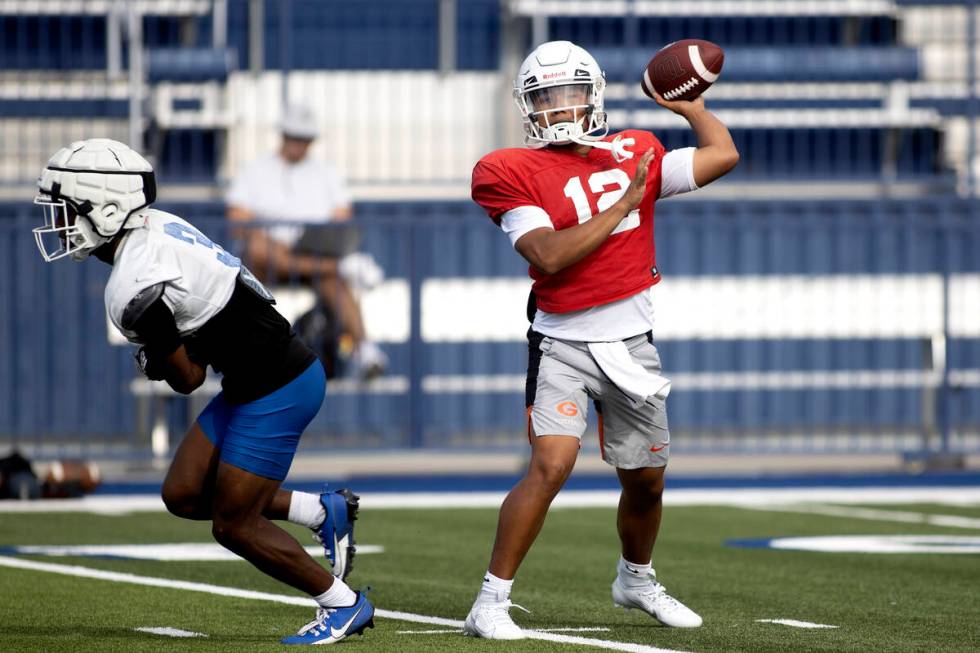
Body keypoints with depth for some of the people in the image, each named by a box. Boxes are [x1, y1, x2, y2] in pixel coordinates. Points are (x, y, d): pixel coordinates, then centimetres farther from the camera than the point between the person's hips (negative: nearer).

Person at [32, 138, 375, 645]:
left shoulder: (135, 290, -26)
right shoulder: (157, 226, 3)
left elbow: (187, 379, -14)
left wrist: (152, 359, 6)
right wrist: (160, 352, 3)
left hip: (276, 391, -9)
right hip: (264, 377, 9)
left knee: (233, 525, 1)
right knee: (183, 495, 11)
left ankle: (343, 605, 16)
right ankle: (323, 513, 19)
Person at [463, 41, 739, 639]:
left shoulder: (634, 156, 6)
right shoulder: (518, 174, -8)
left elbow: (723, 155, 7)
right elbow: (549, 257, -20)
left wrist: (691, 106, 17)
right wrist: (623, 205, -18)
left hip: (631, 342, 5)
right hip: (563, 343, -5)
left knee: (645, 480, 16)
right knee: (551, 465, -22)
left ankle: (636, 578, 44)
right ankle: (491, 603, -16)